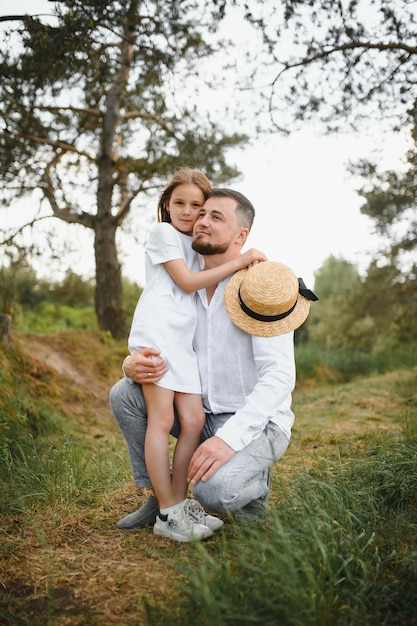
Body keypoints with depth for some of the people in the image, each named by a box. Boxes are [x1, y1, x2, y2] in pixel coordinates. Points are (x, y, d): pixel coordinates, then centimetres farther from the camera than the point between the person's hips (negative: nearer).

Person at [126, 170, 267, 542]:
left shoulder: (197, 245, 27)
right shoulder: (163, 233, 5)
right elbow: (187, 282, -5)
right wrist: (239, 261, -5)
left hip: (184, 341, 7)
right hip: (156, 333, -7)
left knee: (194, 420, -3)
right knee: (161, 419, -10)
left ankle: (178, 507, 5)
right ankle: (168, 513, -4)